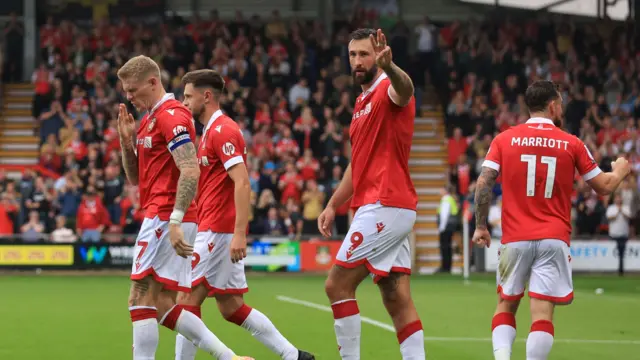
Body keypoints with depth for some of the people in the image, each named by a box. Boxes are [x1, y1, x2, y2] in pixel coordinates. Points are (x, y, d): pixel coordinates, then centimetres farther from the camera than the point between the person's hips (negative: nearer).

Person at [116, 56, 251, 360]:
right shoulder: (149, 120, 20)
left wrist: (175, 221, -26)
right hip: (161, 218, 10)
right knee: (163, 307, 7)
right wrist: (127, 141, 9)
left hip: (164, 218, -10)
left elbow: (190, 171, -20)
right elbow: (135, 178, 25)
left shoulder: (170, 115, -11)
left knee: (141, 299, -8)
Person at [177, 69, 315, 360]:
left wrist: (239, 233, -27)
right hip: (216, 230, 10)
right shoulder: (212, 131, 20)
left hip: (218, 232, -10)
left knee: (188, 299, -7)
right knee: (231, 307, 8)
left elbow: (242, 183, -21)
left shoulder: (221, 130, -11)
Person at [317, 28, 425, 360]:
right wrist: (333, 205, 22)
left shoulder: (388, 91, -9)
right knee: (397, 298, 4)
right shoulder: (361, 103, 20)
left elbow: (404, 90, -36)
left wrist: (389, 67, -58)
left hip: (384, 207, -9)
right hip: (389, 209, 9)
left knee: (337, 285, -7)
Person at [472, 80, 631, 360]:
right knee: (542, 313, -4)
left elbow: (484, 183, -4)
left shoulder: (504, 139, 3)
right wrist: (620, 170, 30)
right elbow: (604, 187, 9)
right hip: (553, 240, -1)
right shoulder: (571, 144, 2)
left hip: (515, 239, 1)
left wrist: (480, 226, 6)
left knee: (506, 305, 14)